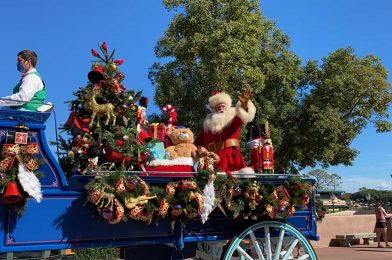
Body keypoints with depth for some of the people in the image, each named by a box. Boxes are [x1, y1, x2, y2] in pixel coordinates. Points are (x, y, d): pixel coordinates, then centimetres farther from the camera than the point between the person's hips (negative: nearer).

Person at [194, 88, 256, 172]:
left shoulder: (233, 118, 12)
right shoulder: (208, 124, 17)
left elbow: (244, 116, -11)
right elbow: (199, 141, 19)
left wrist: (245, 104, -31)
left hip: (231, 156, -1)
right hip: (213, 157, 1)